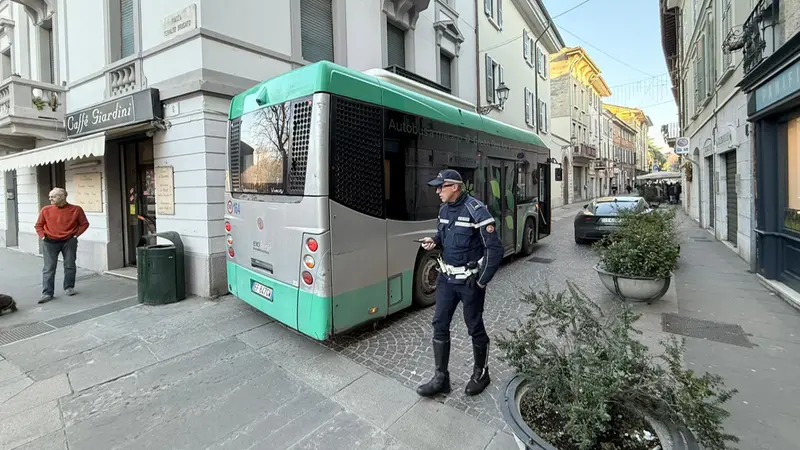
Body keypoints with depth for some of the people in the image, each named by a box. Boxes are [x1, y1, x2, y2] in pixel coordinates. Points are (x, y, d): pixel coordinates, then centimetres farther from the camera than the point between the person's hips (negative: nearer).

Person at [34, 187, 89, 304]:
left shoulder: (76, 209, -5)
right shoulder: (46, 210, -1)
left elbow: (84, 224, 5)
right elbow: (39, 225, 11)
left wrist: (76, 235, -4)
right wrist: (43, 236, -1)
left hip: (69, 241, -1)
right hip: (50, 242, 1)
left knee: (70, 266, 7)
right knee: (48, 268, -1)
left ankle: (69, 287, 23)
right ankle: (47, 293, 2)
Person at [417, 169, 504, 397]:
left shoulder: (476, 210, -19)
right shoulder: (444, 209, 4)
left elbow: (495, 249, -18)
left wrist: (482, 281, -15)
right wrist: (434, 239, -2)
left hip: (470, 281, -6)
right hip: (446, 277, 7)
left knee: (475, 328, 10)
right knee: (440, 324, 7)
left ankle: (481, 374, 33)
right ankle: (441, 378, 21)